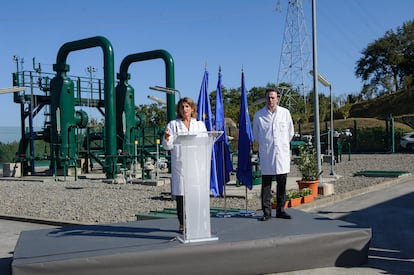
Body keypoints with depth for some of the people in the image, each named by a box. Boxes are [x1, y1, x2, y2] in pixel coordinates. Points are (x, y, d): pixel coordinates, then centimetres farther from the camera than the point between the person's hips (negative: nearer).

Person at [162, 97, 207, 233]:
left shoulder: (200, 124, 16)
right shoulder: (173, 124, 11)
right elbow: (168, 146, 3)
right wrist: (166, 138, -17)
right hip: (179, 164, -1)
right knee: (180, 194, -1)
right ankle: (182, 224, 8)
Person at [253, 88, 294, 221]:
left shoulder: (285, 113, 4)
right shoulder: (258, 115, 1)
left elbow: (290, 132, 15)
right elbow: (256, 134, 15)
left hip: (282, 152, 1)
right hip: (266, 154, -1)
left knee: (282, 184, 6)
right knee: (266, 184, 0)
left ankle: (280, 210, 16)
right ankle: (267, 212, 7)